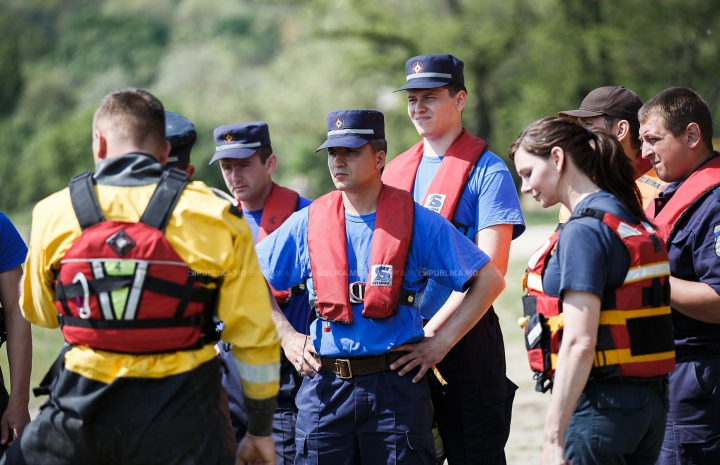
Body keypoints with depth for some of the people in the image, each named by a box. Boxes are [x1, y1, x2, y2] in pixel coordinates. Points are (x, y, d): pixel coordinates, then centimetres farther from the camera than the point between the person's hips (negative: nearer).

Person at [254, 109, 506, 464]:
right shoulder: (308, 223, 7)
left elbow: (489, 278, 2)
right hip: (324, 383, 2)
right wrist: (286, 336, 8)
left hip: (395, 384, -2)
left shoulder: (417, 221, 0)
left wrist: (442, 342, -3)